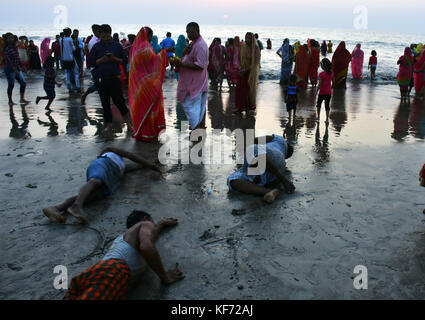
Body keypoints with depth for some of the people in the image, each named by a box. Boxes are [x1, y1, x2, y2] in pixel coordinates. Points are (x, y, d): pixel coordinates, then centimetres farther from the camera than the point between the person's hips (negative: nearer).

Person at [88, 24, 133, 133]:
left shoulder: (117, 46, 6)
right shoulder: (96, 47, 7)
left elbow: (125, 60, 7)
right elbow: (91, 62, 5)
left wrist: (114, 59, -10)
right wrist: (101, 60, -11)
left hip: (114, 78, -2)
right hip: (101, 79, 2)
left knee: (119, 101, -4)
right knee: (105, 103, 6)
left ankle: (129, 124, 8)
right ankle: (109, 125, 16)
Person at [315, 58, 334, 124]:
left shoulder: (321, 74, -19)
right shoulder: (331, 73, -4)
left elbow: (320, 84, -16)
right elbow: (333, 82, 7)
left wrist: (316, 91, -6)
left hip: (322, 93, -4)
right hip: (329, 93, 4)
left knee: (319, 104, 19)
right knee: (327, 105, 10)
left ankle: (318, 117, 28)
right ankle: (327, 119, 10)